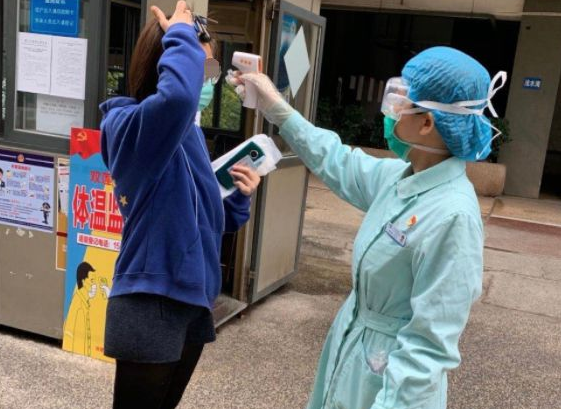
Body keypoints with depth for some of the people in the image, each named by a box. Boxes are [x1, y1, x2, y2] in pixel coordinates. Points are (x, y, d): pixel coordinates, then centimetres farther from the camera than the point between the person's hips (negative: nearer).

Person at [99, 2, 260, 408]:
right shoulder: (130, 125, -16)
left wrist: (240, 197, -2)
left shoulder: (189, 132, 9)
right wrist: (181, 35, -23)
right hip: (150, 306, -8)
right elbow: (178, 95, -41)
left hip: (192, 301, 8)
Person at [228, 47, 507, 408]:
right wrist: (276, 107, 14)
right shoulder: (400, 177, -5)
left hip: (391, 377, -8)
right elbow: (339, 164, 13)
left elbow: (431, 344, -28)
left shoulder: (452, 215, -29)